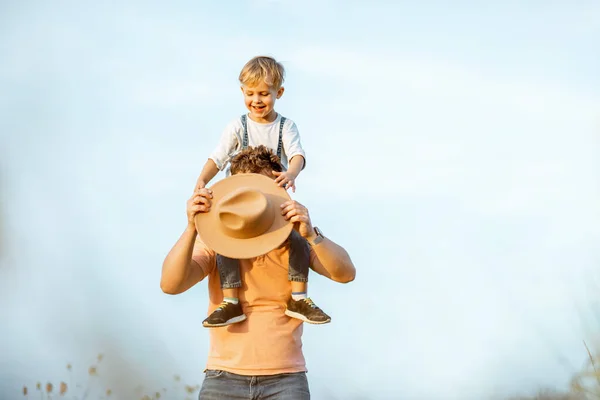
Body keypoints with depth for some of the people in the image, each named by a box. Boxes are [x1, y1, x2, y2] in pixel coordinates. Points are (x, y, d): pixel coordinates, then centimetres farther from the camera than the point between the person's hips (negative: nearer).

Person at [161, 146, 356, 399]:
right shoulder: (215, 239, 1)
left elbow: (346, 273, -10)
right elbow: (170, 284, -11)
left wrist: (311, 235, -26)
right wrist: (191, 228, -24)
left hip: (285, 378, 0)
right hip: (224, 377, 0)